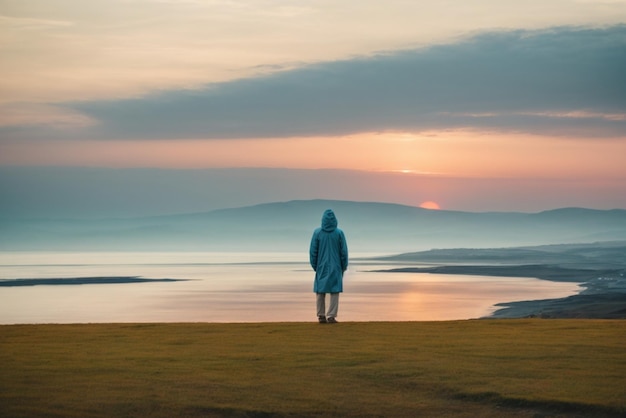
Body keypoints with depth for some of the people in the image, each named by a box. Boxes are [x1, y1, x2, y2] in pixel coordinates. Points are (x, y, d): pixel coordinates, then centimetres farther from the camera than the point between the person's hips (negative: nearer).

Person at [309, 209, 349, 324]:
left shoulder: (317, 233, -5)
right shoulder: (339, 233, -6)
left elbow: (313, 251, -1)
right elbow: (344, 251, -3)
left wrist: (314, 266, 11)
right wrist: (344, 266, 10)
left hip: (321, 267, 1)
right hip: (335, 267, -1)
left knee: (320, 291, 9)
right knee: (334, 291, 2)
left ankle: (321, 316, 8)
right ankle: (331, 316, -6)